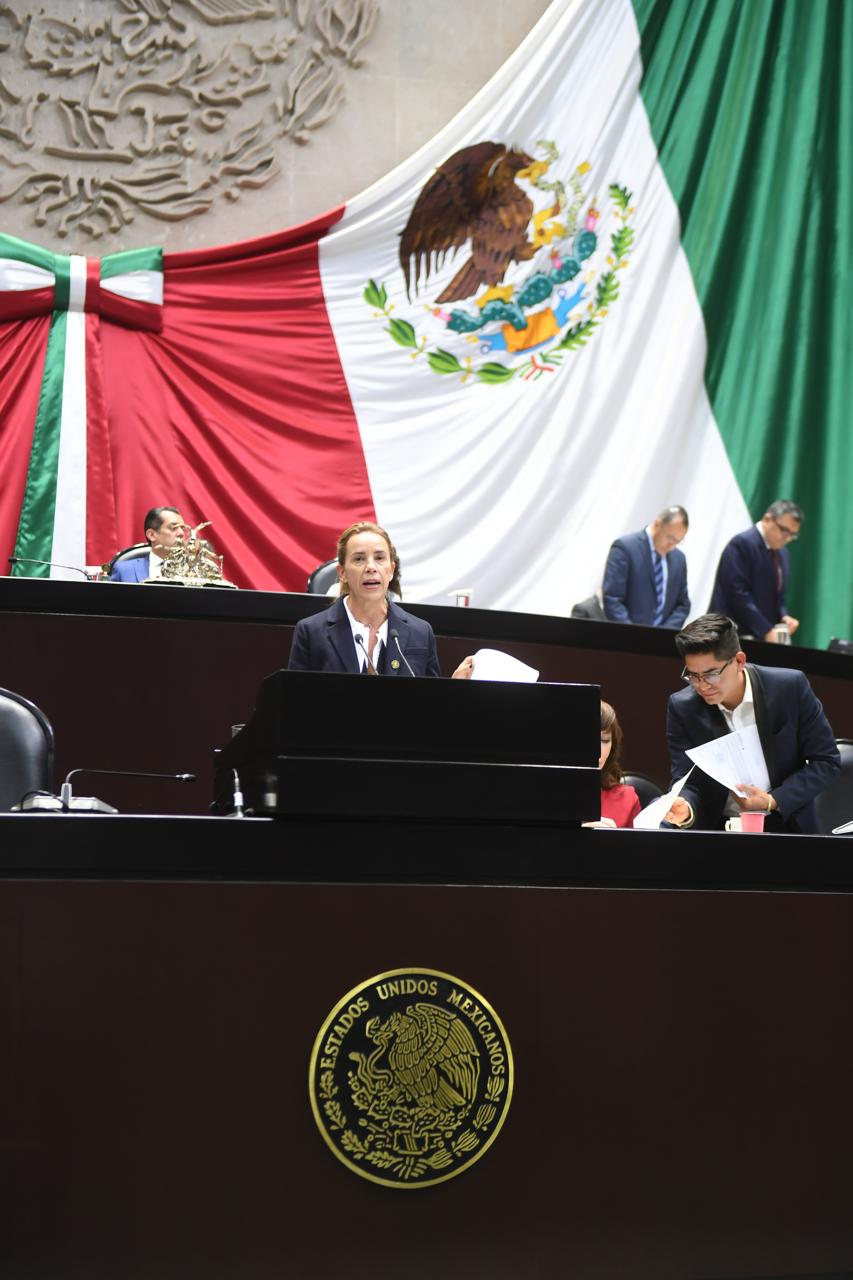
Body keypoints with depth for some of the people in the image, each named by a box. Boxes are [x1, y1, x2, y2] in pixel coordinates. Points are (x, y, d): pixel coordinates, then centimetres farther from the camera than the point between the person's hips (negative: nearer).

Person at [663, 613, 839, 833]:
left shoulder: (791, 687, -11)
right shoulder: (682, 708, -8)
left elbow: (826, 761, -4)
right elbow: (687, 781, -7)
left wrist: (773, 801, -15)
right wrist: (684, 810, -30)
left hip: (786, 825, 0)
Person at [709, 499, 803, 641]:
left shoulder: (782, 553, 16)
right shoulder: (742, 543, -11)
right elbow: (738, 593, -18)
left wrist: (783, 616, 0)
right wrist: (765, 629, -20)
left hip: (764, 635, 8)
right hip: (734, 636, -8)